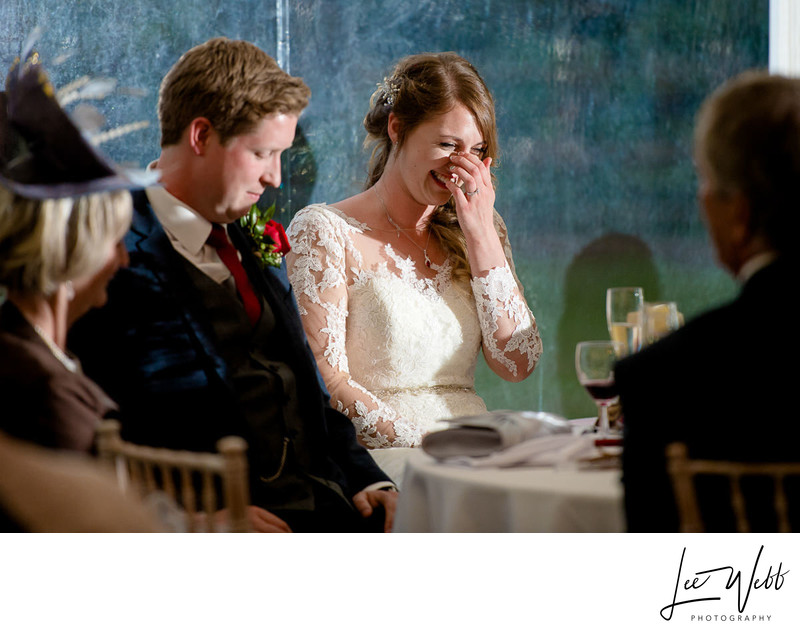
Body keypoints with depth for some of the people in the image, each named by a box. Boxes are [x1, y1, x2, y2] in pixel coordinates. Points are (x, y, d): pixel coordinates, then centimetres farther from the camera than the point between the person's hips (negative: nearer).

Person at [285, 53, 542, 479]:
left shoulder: (477, 229, 17)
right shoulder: (323, 232, -1)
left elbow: (518, 364, 6)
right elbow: (323, 380, -9)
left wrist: (481, 236, 0)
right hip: (382, 461, -6)